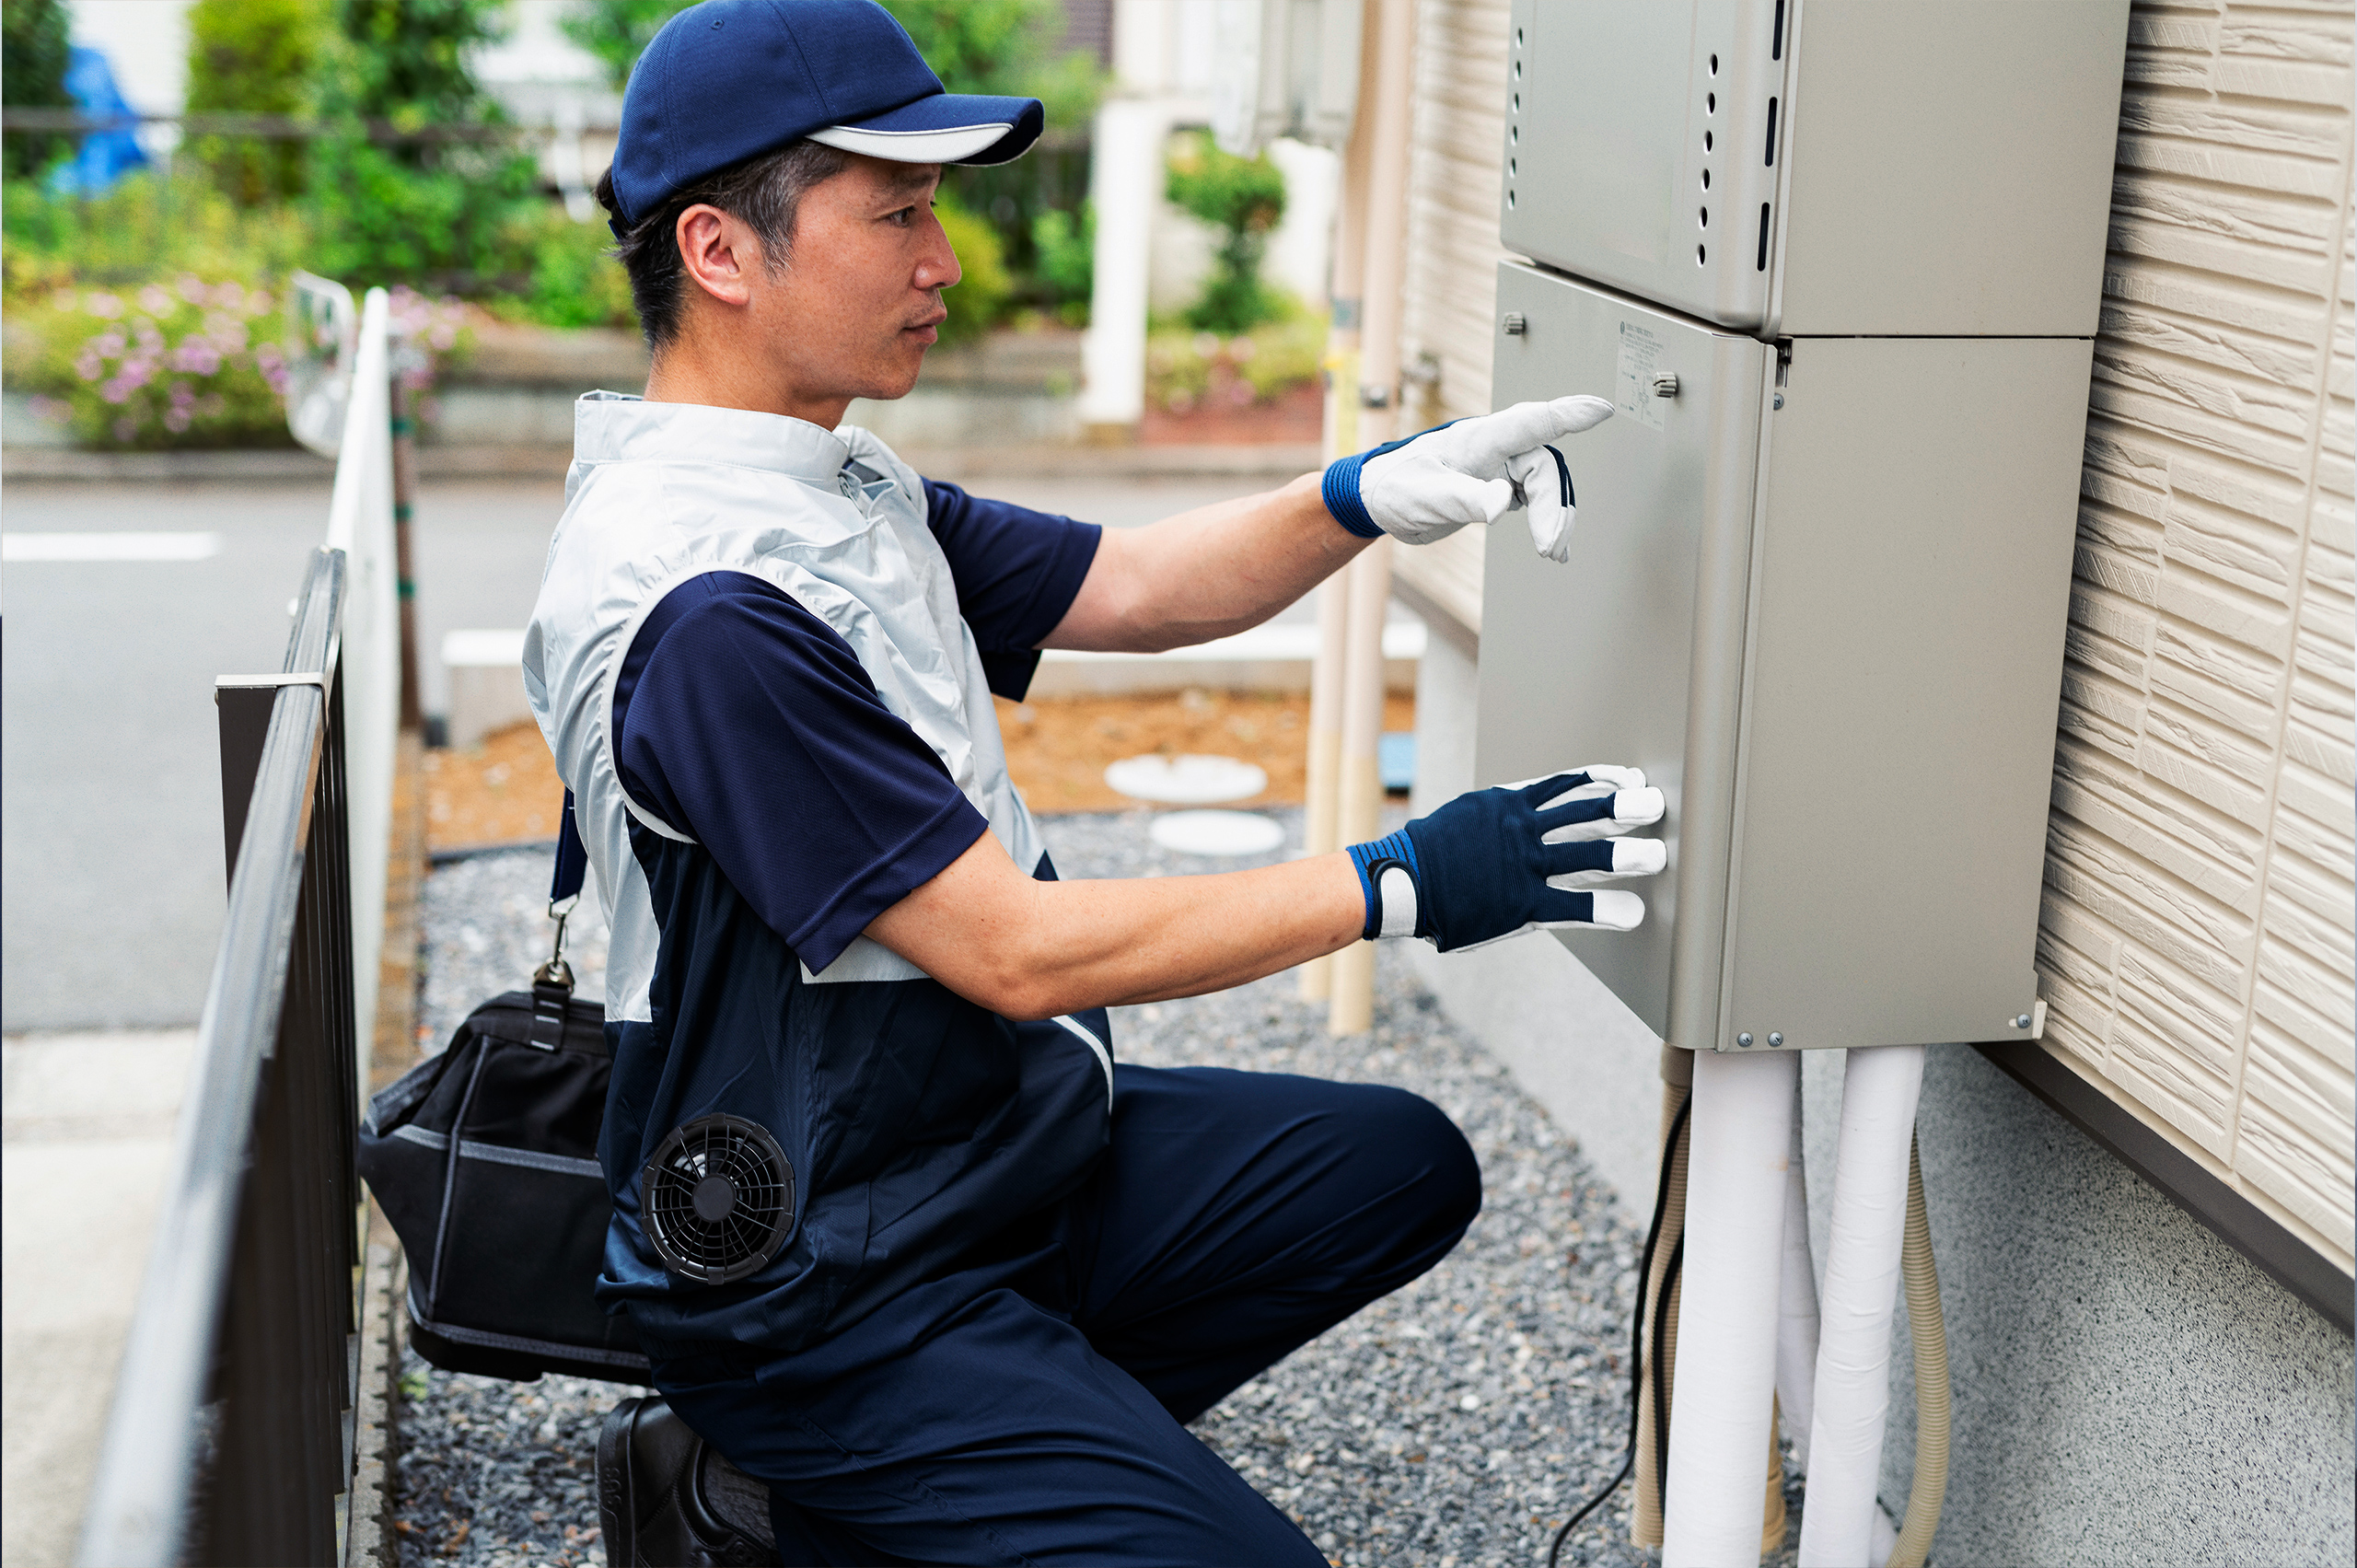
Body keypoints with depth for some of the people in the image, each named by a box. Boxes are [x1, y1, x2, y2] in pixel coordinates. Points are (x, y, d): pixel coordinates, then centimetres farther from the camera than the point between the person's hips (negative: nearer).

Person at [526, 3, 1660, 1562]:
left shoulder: (835, 485, 7)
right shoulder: (710, 611, -25)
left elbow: (1129, 588, 9)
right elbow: (1017, 950, -24)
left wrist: (1363, 498, -10)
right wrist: (1404, 886, -20)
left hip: (978, 1140, 10)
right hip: (820, 1284, -10)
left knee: (1401, 1166, 12)